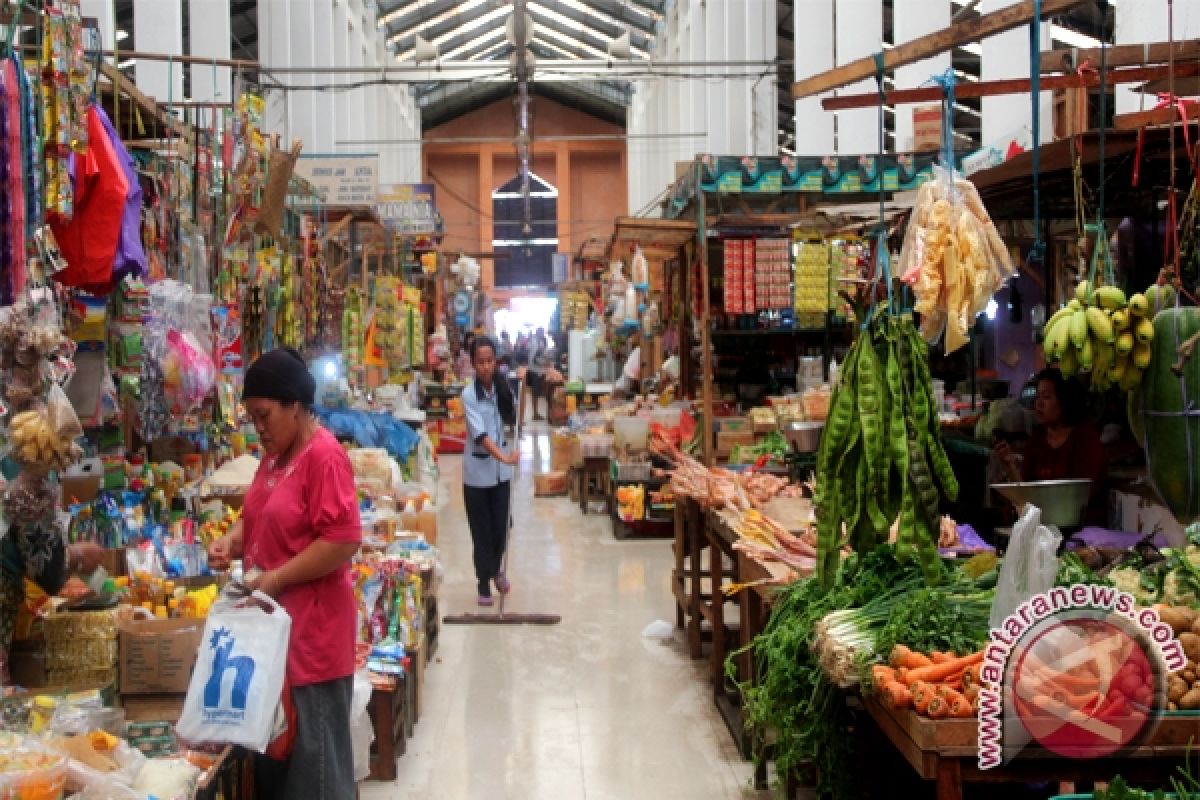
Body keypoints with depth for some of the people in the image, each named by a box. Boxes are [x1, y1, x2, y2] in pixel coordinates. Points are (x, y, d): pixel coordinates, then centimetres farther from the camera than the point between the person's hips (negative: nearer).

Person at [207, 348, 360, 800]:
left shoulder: (324, 456, -17)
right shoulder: (275, 455, 11)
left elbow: (344, 540, -23)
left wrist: (276, 578, -19)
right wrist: (232, 541, 2)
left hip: (312, 626, -9)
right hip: (274, 619, 9)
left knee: (312, 747, 1)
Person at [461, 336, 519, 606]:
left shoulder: (502, 388, 0)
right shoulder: (469, 395, -16)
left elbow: (515, 419, -3)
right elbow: (479, 433, -26)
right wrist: (503, 456, -38)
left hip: (501, 470, 4)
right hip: (477, 470, -4)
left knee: (501, 525, 10)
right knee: (481, 530, 4)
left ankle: (496, 569, 36)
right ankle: (484, 583, 17)